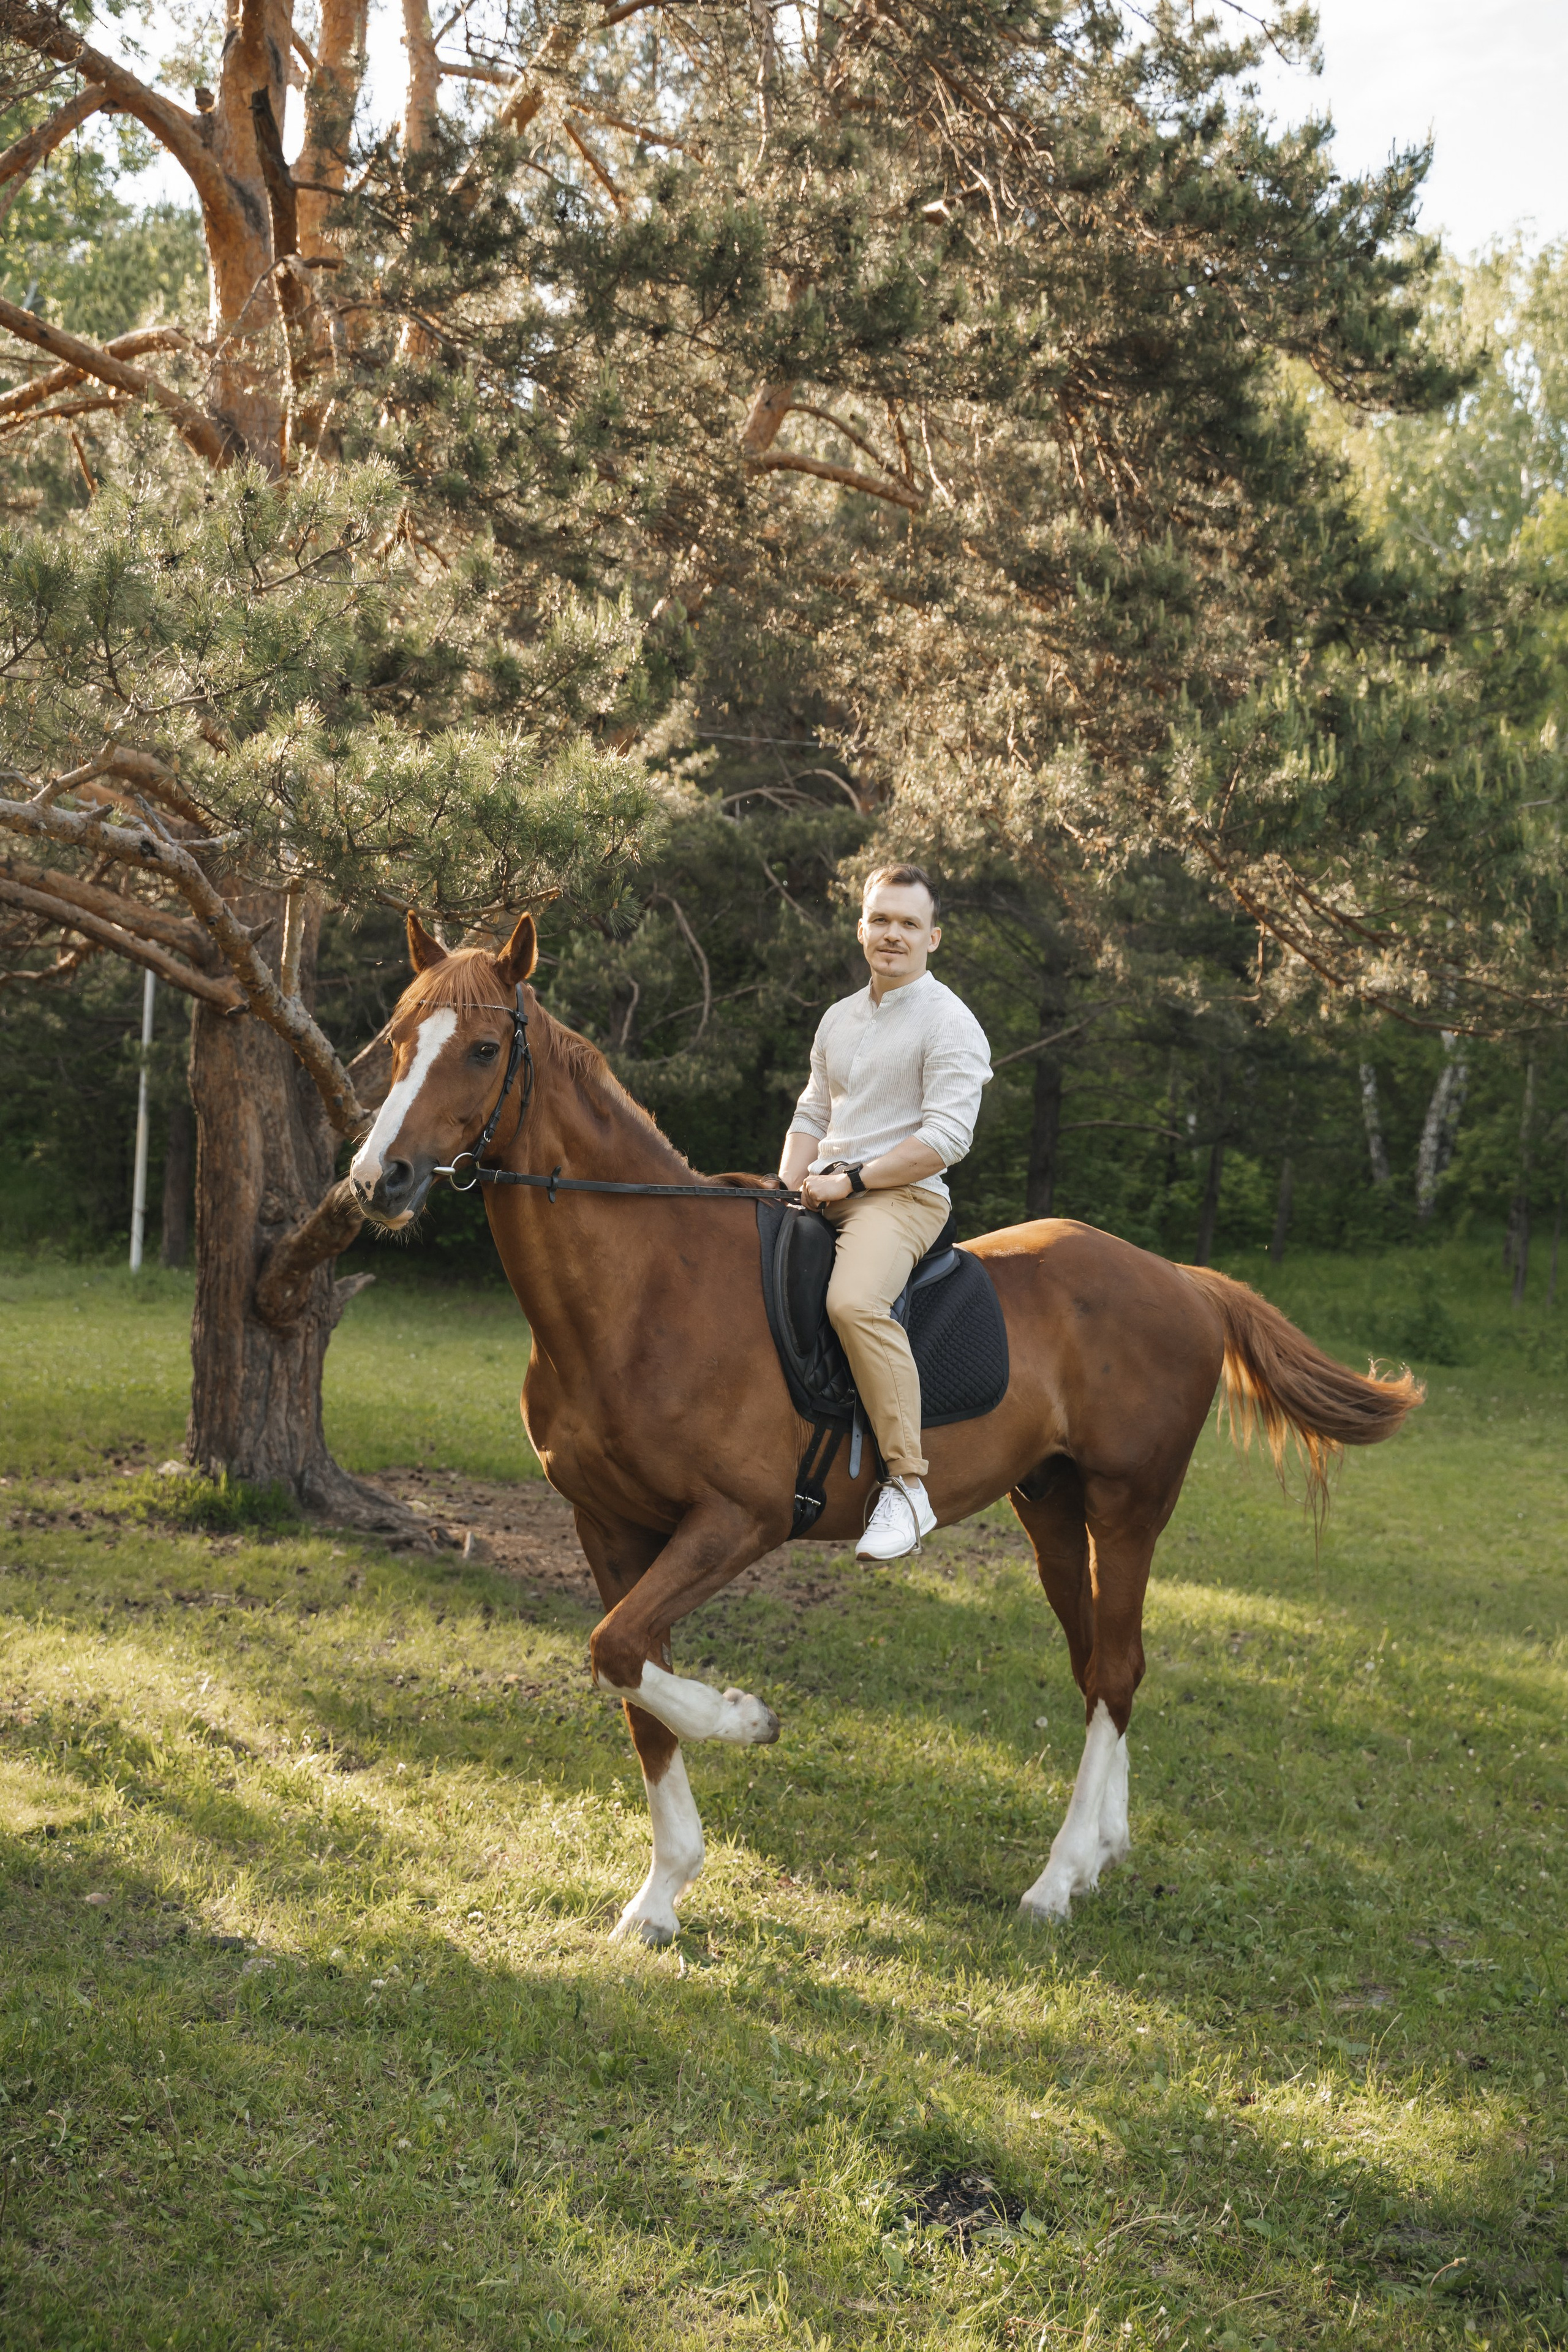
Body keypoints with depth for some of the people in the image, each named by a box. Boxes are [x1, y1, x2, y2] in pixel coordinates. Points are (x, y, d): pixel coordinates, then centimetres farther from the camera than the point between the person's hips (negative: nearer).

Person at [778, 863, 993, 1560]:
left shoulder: (948, 1022, -5)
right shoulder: (839, 1018, 19)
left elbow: (946, 1137, -14)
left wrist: (851, 1180, -16)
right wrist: (789, 1190, 4)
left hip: (903, 1193, -8)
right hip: (823, 1194, 8)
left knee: (854, 1301, -35)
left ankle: (908, 1485, -30)